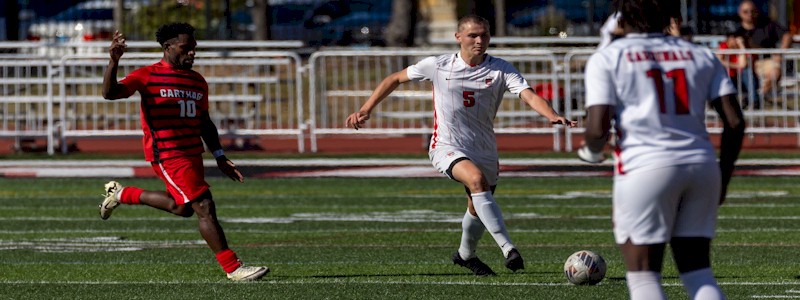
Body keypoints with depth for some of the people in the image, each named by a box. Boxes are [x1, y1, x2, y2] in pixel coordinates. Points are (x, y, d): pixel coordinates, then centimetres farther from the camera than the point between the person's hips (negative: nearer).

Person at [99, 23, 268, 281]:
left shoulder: (198, 82, 13)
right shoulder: (148, 76, -7)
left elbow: (204, 123, 22)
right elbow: (110, 93, -18)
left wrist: (220, 157, 15)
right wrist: (114, 62, -35)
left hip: (192, 153, 8)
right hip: (167, 154, -8)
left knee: (182, 208, 18)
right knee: (204, 207, -13)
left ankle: (122, 194, 35)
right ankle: (233, 268, -9)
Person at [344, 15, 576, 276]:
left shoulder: (501, 70, -7)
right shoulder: (437, 66, -6)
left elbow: (529, 96, -22)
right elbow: (395, 79, 7)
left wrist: (552, 116, -42)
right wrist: (365, 110, 3)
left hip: (485, 152, 3)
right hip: (447, 147, -3)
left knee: (478, 210, 17)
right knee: (477, 179, -32)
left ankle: (466, 255, 50)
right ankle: (508, 249, -38)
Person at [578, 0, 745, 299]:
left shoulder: (606, 59, 3)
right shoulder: (701, 56, 14)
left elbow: (598, 128, -7)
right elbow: (735, 123, 7)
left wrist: (591, 151, 15)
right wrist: (722, 179, 17)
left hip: (645, 168, -4)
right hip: (701, 165, 4)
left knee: (643, 275, 2)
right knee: (698, 271, 12)